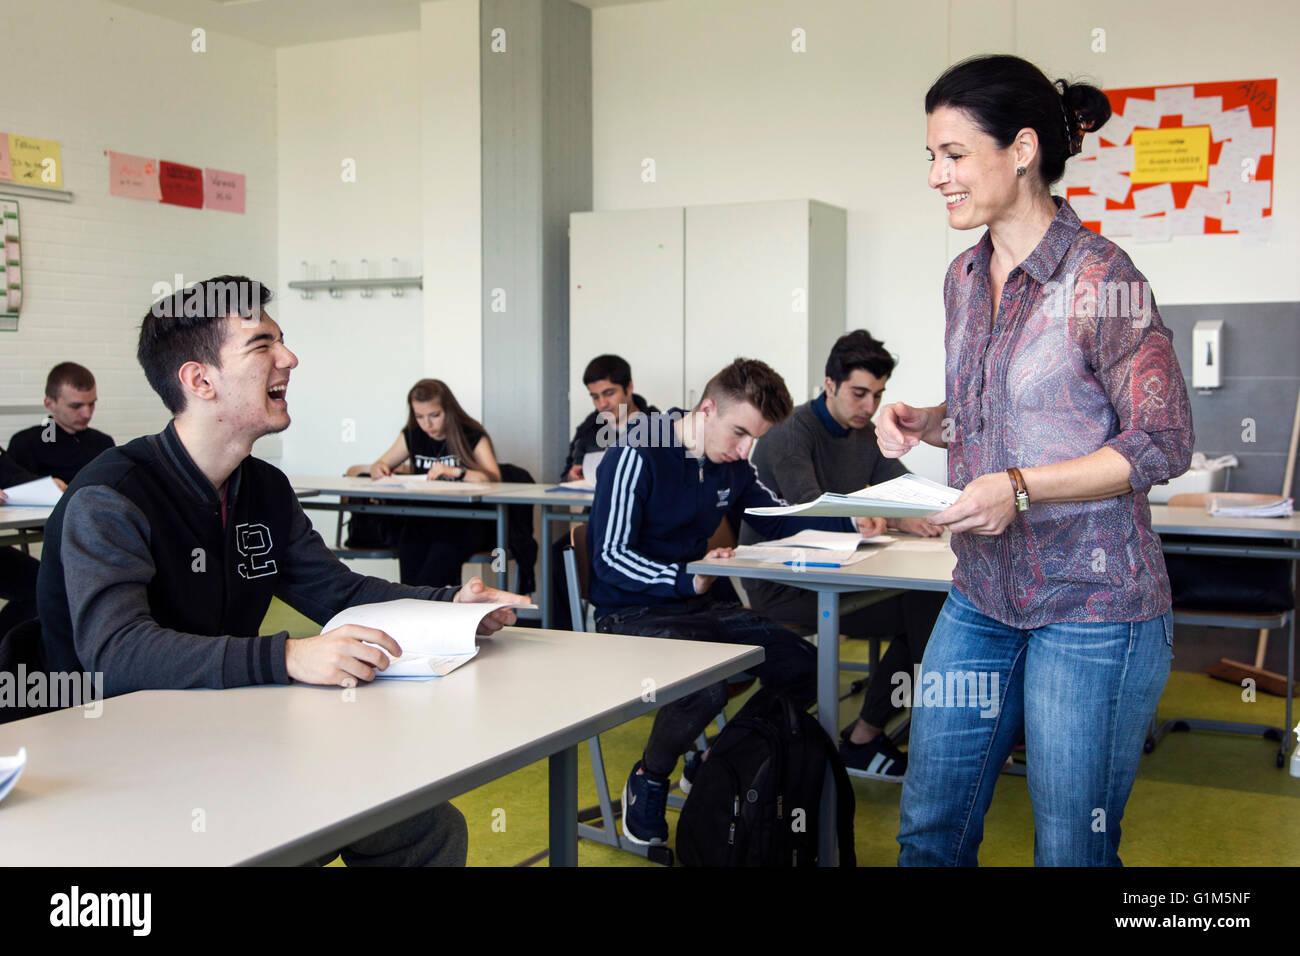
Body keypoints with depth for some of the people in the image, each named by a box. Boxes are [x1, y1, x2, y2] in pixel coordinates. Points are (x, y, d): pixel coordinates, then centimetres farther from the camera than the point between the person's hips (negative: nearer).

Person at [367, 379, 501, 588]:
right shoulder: (412, 436, 16)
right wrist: (380, 470, -2)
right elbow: (377, 467, 23)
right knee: (410, 582, -21)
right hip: (421, 519, 4)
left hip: (464, 522, -4)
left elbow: (494, 477, -13)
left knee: (428, 581, -27)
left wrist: (455, 472, -27)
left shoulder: (472, 436, 2)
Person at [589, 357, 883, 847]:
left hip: (696, 604, 8)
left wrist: (848, 522, 0)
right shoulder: (637, 455, -16)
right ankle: (648, 781, -3)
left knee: (803, 665, -7)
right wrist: (687, 580, -33)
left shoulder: (731, 464, 6)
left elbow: (779, 519, 18)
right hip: (632, 610, -7)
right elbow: (611, 557, -18)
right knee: (705, 686, -35)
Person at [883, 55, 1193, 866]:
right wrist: (925, 423, 0)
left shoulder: (1100, 278, -15)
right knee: (929, 829, 13)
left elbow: (1163, 444, -13)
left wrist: (1020, 488, -23)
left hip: (1093, 607, -7)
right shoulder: (965, 279, 9)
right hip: (982, 597, 7)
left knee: (1073, 850, 6)